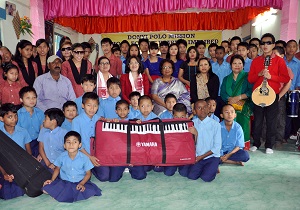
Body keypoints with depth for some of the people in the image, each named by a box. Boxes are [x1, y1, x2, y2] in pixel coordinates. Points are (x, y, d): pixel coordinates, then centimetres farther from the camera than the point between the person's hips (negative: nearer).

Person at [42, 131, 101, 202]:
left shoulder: (84, 158, -12)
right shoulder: (62, 157, -5)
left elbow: (88, 173, -4)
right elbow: (57, 168, 12)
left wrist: (82, 184, -18)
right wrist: (52, 180, -1)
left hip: (79, 182, 0)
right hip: (64, 182, 1)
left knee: (90, 191, -28)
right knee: (46, 189, -19)